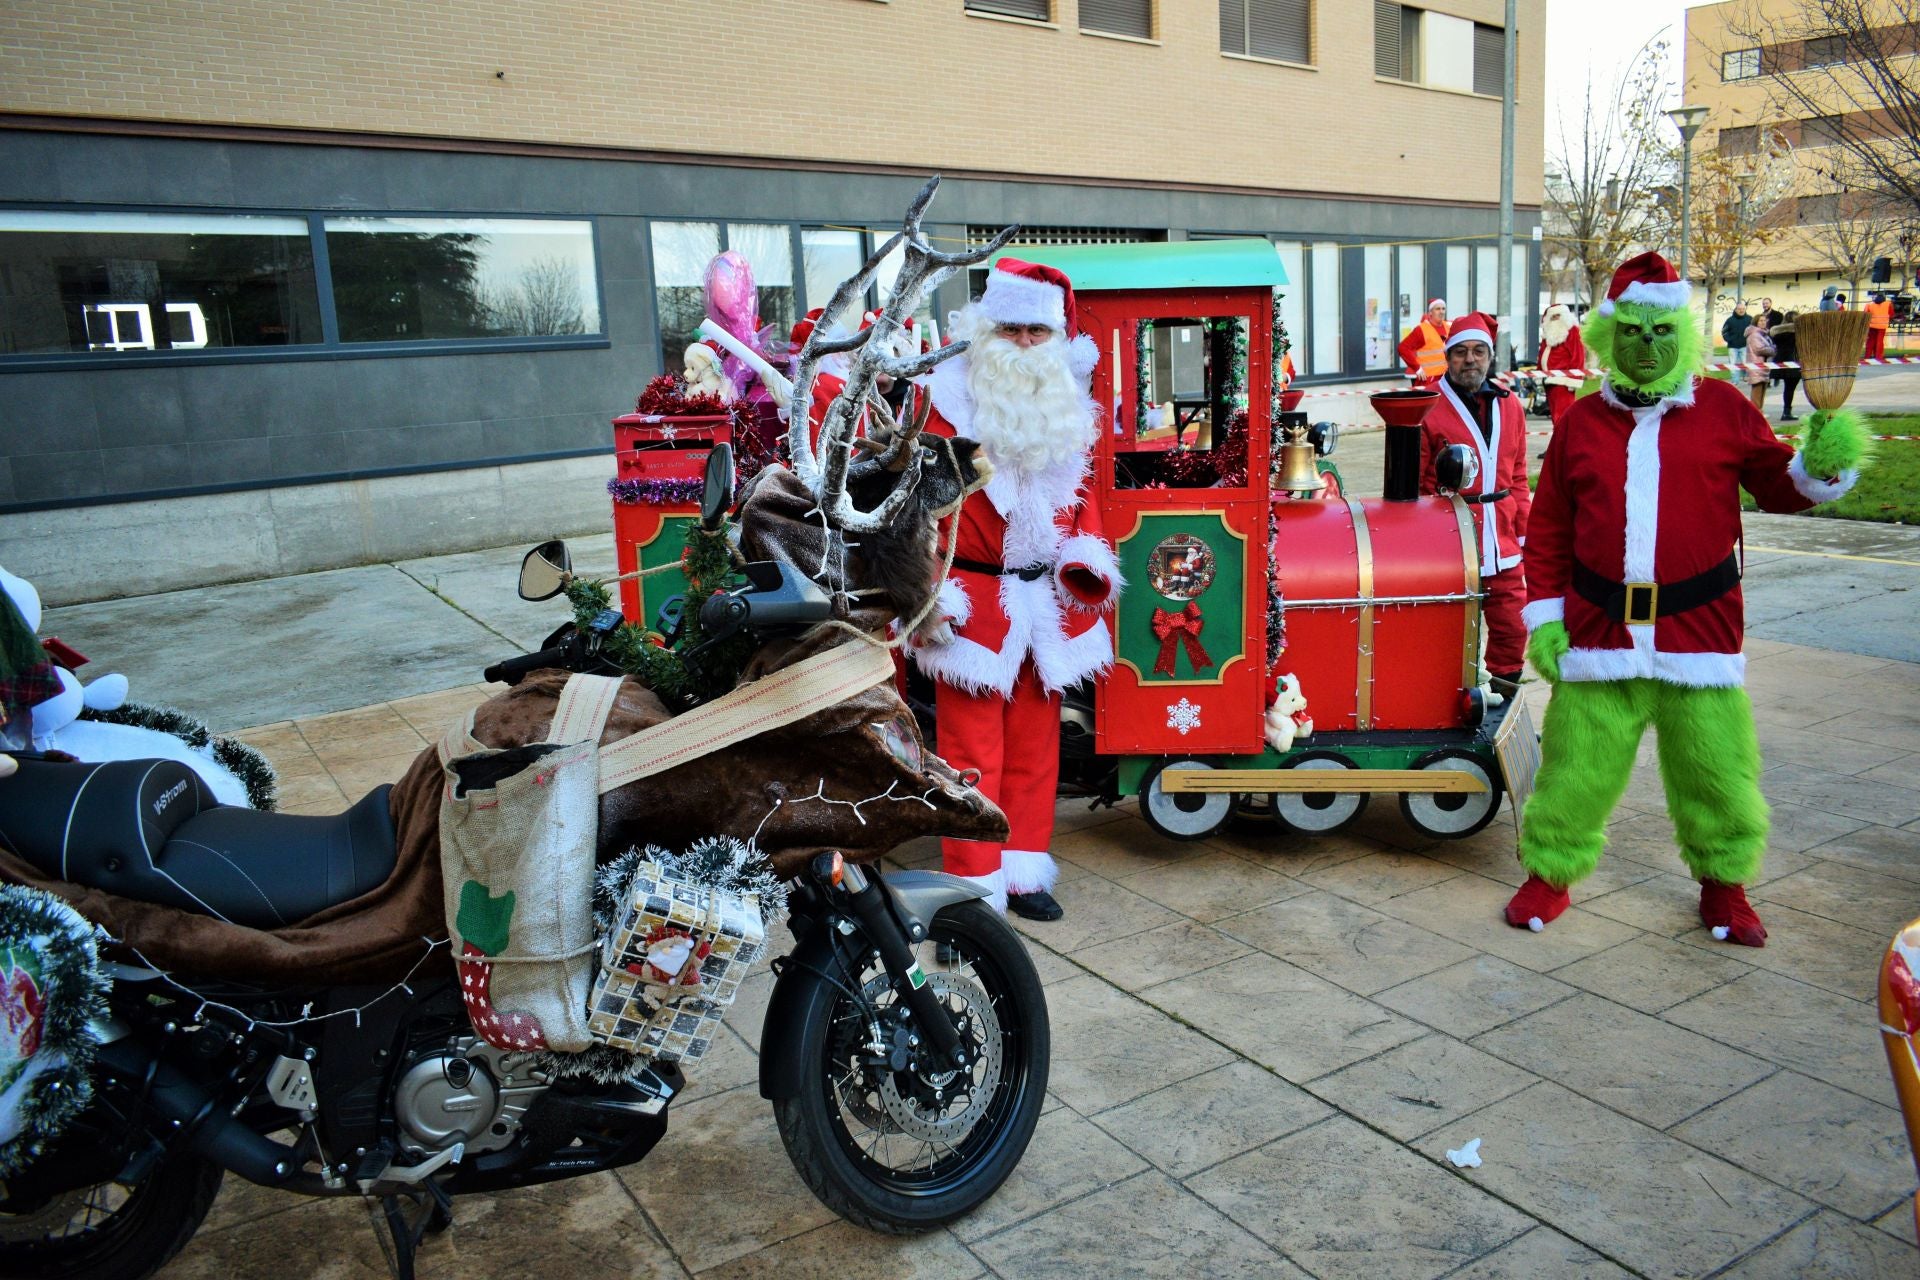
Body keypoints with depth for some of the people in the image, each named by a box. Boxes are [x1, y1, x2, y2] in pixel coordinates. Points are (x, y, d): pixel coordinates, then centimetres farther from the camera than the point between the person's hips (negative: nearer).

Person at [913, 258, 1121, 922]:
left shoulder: (1067, 404, 12)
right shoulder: (949, 397, -5)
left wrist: (1084, 556, 3)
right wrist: (926, 588, -16)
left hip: (1045, 599, 6)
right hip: (975, 598, -5)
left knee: (1034, 743, 12)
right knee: (974, 749, -1)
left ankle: (1022, 872, 25)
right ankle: (974, 884, 9)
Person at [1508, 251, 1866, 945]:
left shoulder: (1723, 407, 5)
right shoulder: (1582, 421, 7)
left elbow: (1775, 486, 9)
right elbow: (1549, 529, 9)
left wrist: (1820, 466, -13)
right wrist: (1543, 615, 4)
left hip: (1699, 626, 0)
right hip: (1599, 627, 1)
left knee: (1716, 769, 5)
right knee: (1575, 765, 4)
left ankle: (1723, 883, 27)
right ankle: (1549, 875, 22)